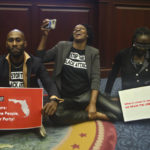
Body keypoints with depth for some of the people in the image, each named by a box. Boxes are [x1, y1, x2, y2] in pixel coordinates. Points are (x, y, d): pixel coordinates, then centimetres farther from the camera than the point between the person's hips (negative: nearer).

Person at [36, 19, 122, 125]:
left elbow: (95, 78, -6)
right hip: (66, 97, 0)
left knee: (117, 112, -21)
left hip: (87, 94, 0)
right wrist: (44, 35, -9)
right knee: (55, 115, -35)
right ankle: (92, 115, -14)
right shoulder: (62, 46, 4)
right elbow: (41, 58, 1)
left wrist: (93, 103, -18)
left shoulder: (93, 52, 1)